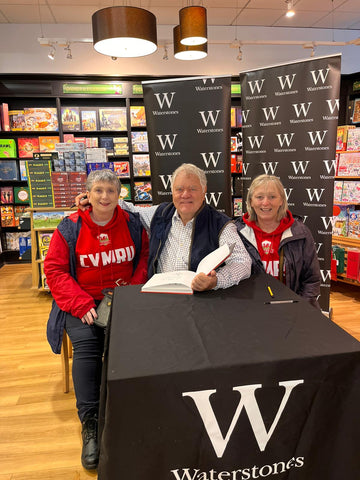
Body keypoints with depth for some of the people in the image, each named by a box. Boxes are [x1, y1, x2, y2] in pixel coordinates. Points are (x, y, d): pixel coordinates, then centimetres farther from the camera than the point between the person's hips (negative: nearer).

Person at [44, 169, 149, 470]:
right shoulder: (70, 228, 1)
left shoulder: (132, 224, 6)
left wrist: (134, 289, -8)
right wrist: (82, 304, -15)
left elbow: (146, 256, 9)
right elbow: (54, 269, -3)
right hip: (83, 302, 0)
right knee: (86, 344, -25)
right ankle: (90, 424, -10)